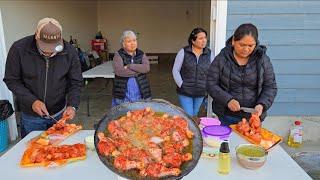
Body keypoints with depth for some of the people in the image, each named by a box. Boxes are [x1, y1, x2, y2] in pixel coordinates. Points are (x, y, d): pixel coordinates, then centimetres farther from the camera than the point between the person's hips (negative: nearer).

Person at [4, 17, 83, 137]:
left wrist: (72, 105, -21)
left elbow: (75, 82, -7)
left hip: (60, 114, 2)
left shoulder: (69, 51, -15)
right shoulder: (19, 49, -18)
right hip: (30, 116, -1)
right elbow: (11, 80, -9)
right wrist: (31, 101, -21)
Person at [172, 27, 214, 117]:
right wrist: (181, 85, -8)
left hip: (200, 93, 3)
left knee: (194, 115, 18)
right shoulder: (183, 52, -6)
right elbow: (175, 70, -3)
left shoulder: (209, 53, 1)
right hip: (185, 92, -2)